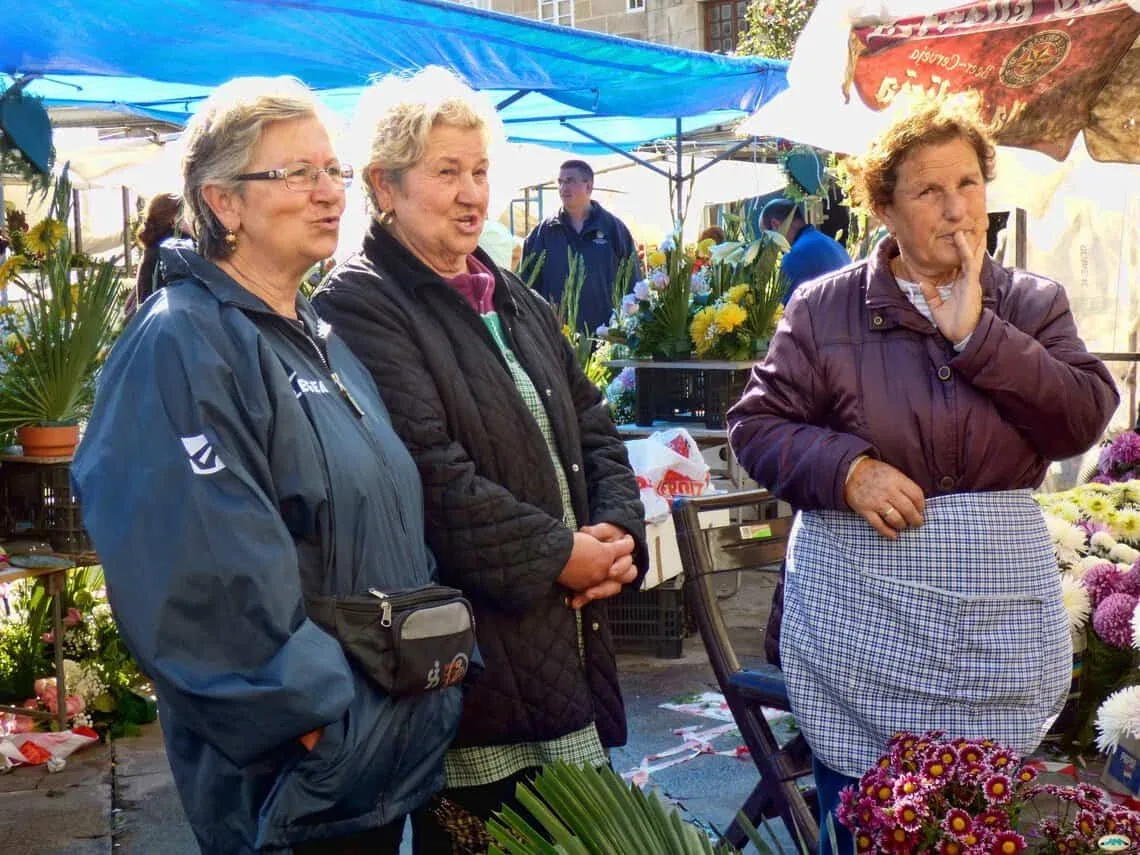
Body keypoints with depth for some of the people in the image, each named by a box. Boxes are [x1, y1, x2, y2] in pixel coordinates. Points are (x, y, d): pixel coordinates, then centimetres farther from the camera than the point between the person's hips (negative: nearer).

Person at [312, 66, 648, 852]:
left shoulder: (516, 301, 16)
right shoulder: (361, 306, -11)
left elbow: (594, 428, 16)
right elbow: (431, 473, -21)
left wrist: (619, 532, -2)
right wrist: (556, 555, -15)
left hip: (567, 644, 8)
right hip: (470, 655, -8)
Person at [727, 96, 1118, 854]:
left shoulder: (1032, 304, 5)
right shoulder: (826, 306, 0)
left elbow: (1085, 419, -8)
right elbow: (755, 424, 0)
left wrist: (976, 331, -15)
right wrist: (847, 469, -17)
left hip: (995, 615, 2)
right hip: (860, 615, -1)